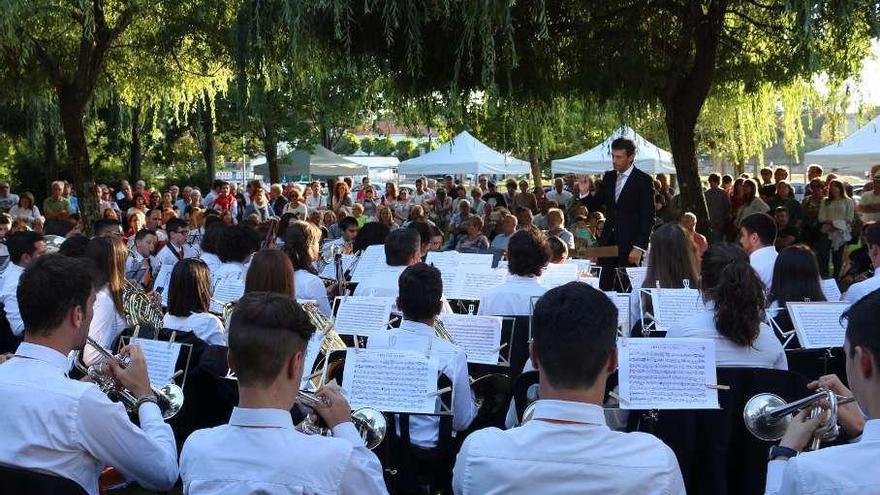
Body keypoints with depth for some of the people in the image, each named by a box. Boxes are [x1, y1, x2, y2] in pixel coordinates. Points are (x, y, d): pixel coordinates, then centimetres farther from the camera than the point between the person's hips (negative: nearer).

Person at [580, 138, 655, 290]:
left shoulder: (643, 180, -5)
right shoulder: (608, 177, 11)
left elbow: (648, 218, -8)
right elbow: (594, 206, 14)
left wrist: (639, 247, -14)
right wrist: (585, 193, -7)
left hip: (629, 244, -5)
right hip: (608, 241, 5)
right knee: (604, 288, 3)